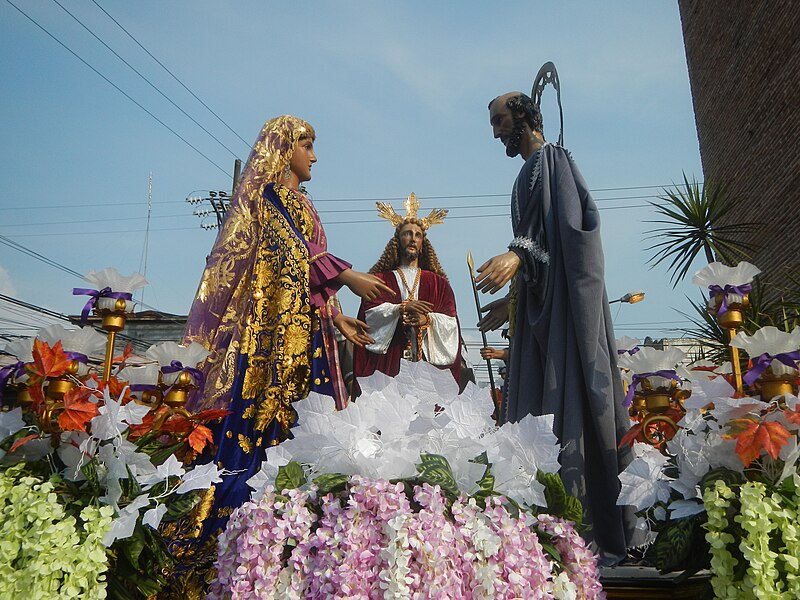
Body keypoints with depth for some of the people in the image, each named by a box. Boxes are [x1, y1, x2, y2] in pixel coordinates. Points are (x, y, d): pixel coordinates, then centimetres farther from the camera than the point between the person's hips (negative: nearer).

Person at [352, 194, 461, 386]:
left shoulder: (438, 283, 18)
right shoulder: (380, 279, 15)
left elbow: (450, 322, 6)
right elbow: (371, 313, -1)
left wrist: (427, 320, -13)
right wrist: (402, 308, -16)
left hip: (428, 359, 1)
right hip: (389, 359, -1)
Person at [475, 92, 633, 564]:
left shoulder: (551, 159, 0)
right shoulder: (533, 169, 25)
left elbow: (564, 225, -17)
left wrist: (517, 255, -31)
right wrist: (512, 301, 26)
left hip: (565, 303, -9)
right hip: (541, 305, 9)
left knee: (571, 398, -13)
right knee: (542, 407, 3)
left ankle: (602, 535, -10)